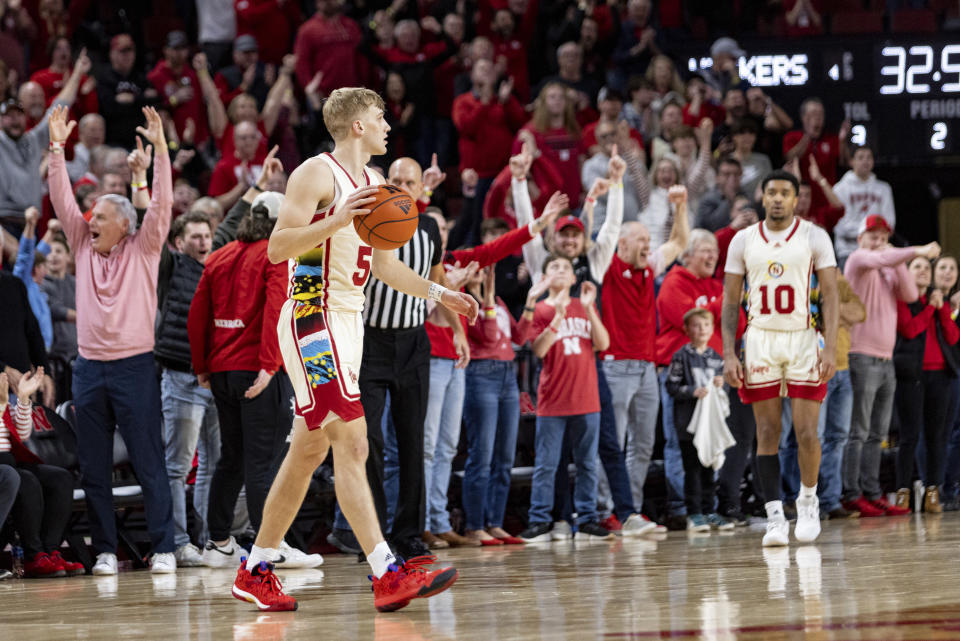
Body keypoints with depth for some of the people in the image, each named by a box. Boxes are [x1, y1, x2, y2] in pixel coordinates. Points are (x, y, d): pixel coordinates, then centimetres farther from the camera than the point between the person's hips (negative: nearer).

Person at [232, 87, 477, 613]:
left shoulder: (371, 184, 17)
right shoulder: (317, 174, -10)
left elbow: (382, 263, 27)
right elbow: (277, 248, -18)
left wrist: (438, 294, 21)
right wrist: (338, 220, -28)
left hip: (347, 322, 10)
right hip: (313, 319, -10)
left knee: (309, 450, 12)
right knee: (351, 442, -16)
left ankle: (255, 572, 20)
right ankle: (387, 575, -22)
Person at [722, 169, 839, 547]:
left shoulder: (814, 237, 0)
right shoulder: (743, 241, 6)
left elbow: (830, 295, -2)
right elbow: (730, 301, 8)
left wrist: (830, 348, -13)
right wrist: (729, 354, -2)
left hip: (804, 339, -1)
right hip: (761, 339, 1)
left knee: (806, 432, -6)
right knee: (767, 433, -1)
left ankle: (808, 499, 18)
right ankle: (775, 517, 2)